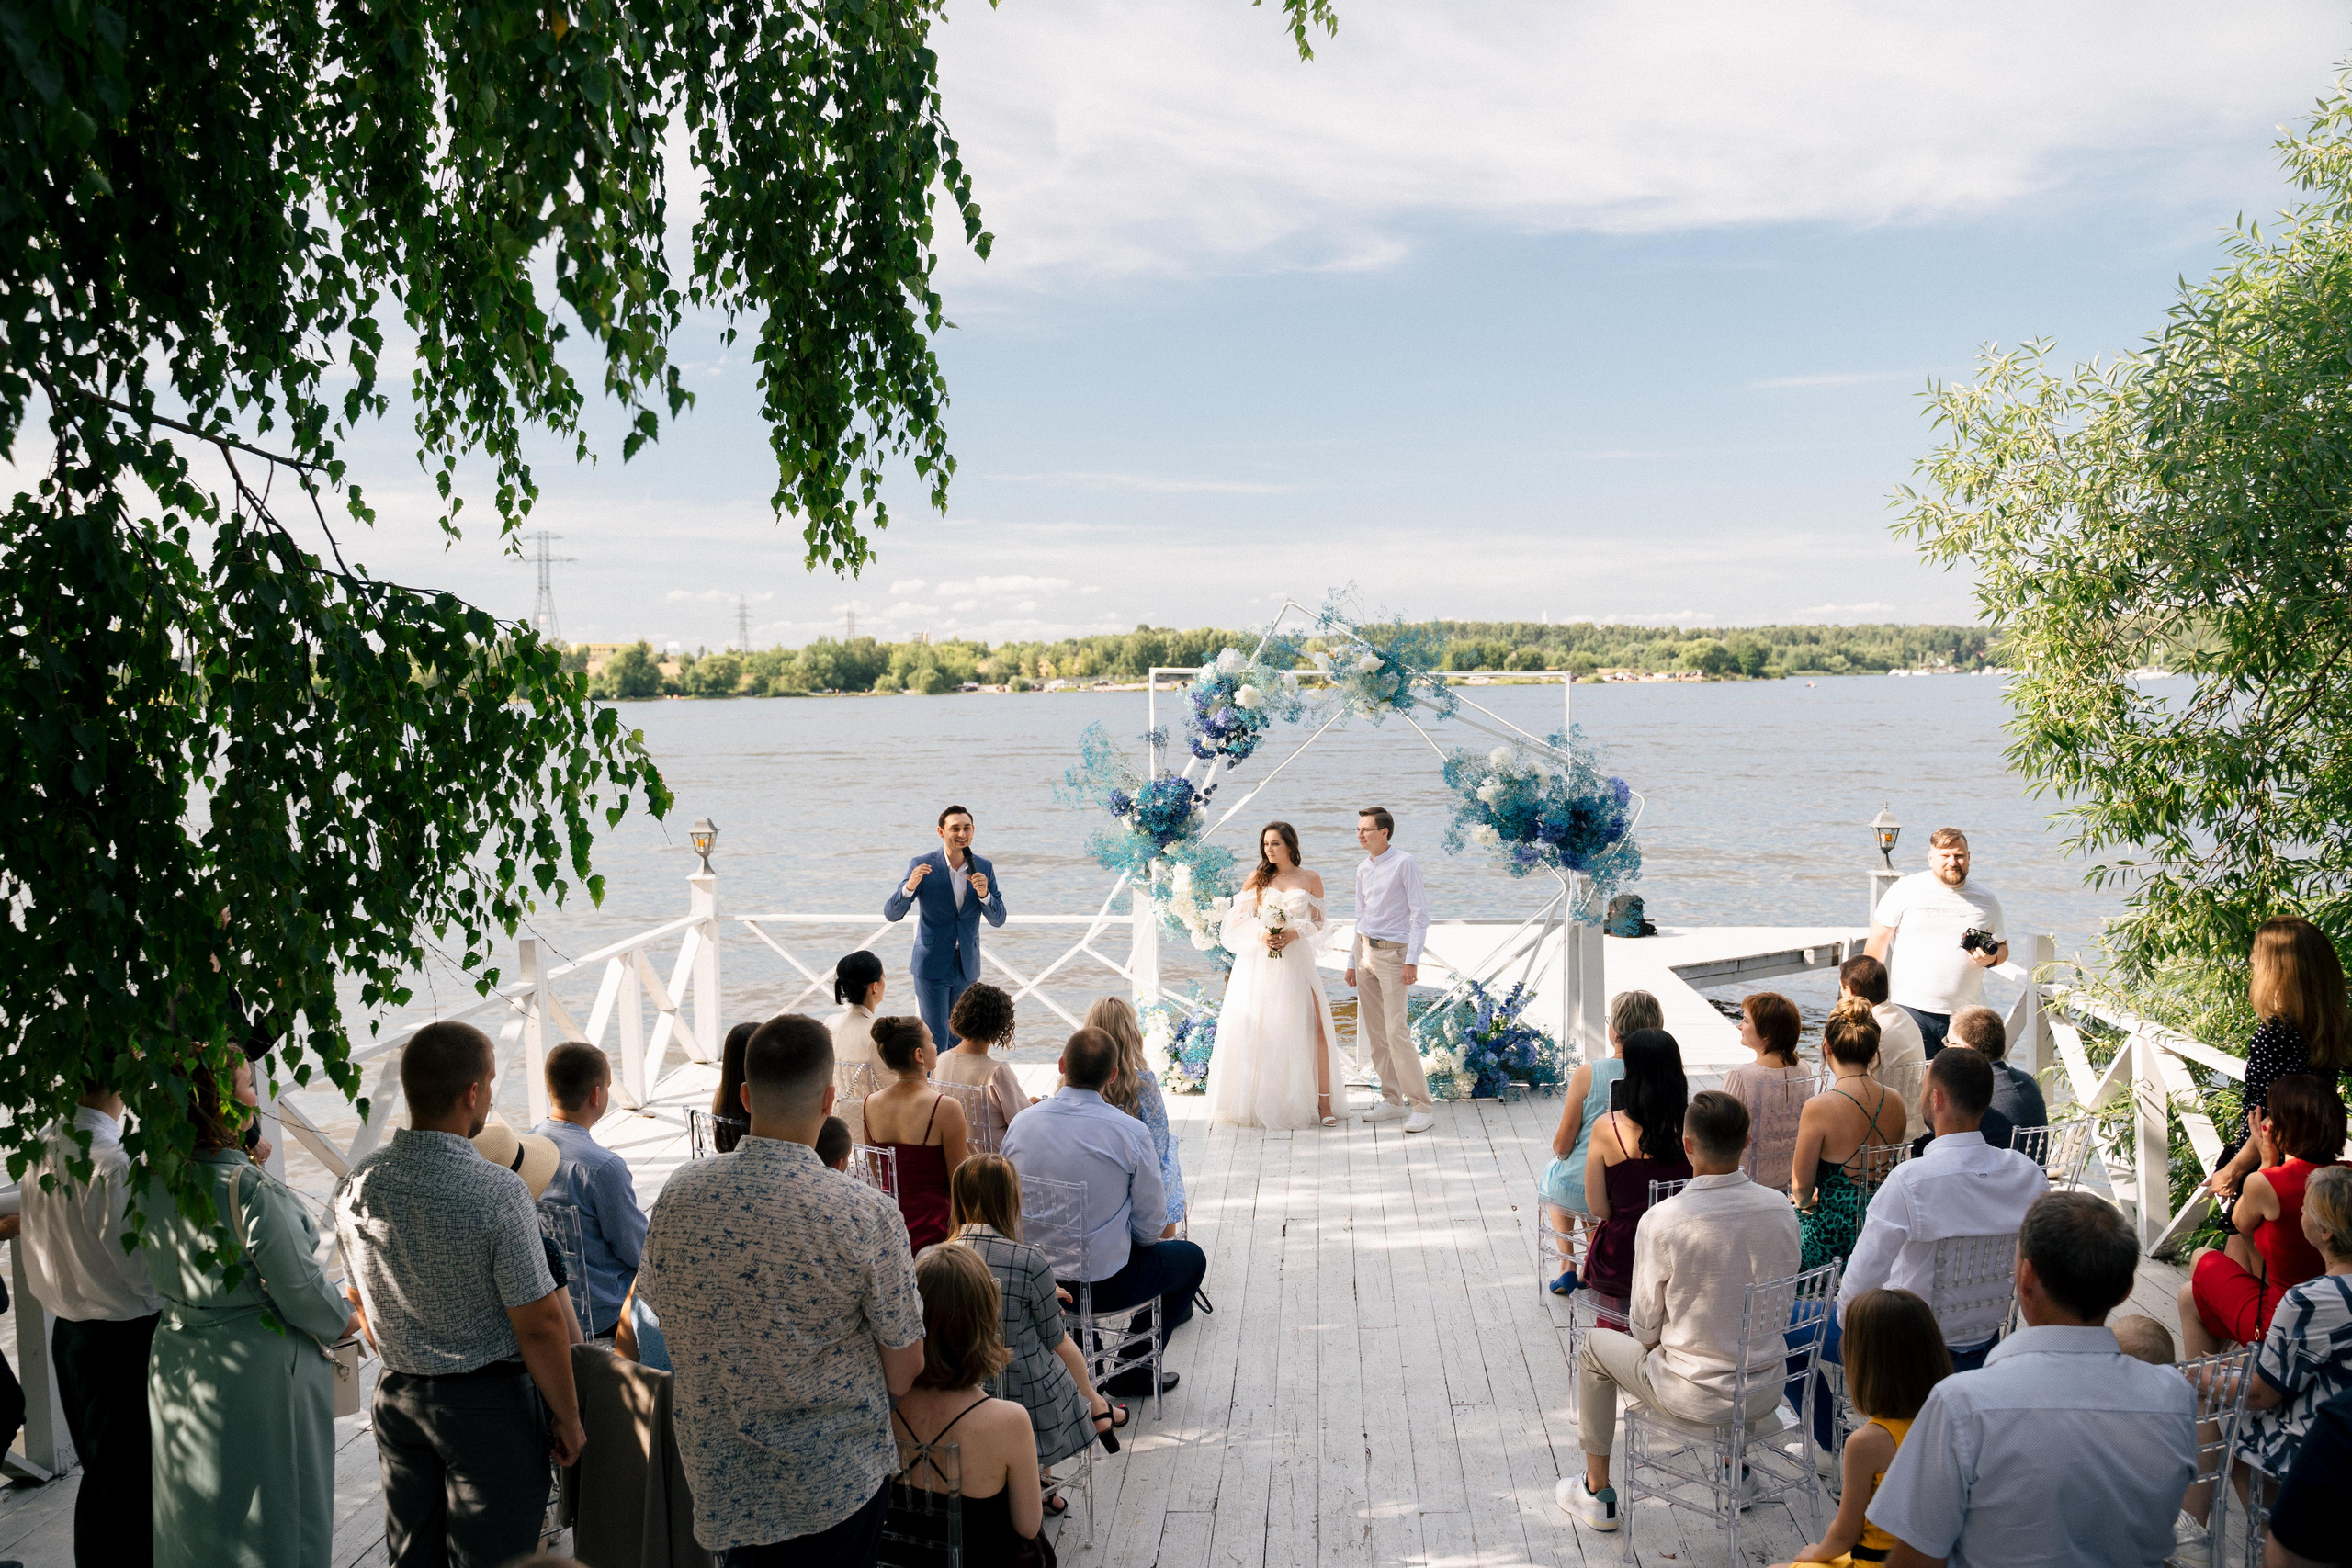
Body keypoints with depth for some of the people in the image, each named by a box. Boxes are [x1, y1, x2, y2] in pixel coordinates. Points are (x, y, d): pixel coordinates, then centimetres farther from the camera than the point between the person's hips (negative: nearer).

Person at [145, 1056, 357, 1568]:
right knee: (275, 1524, 7)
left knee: (196, 1523, 20)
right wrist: (351, 1320, 0)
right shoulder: (251, 1190, -25)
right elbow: (301, 1293, -19)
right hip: (261, 1374, -7)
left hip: (178, 1368, 7)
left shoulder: (156, 1181, -3)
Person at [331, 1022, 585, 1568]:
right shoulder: (497, 1191, -22)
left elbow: (359, 1302, 11)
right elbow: (539, 1325, -18)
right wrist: (567, 1419, -6)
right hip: (490, 1402, -6)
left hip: (398, 1396, 6)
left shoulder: (354, 1187, -3)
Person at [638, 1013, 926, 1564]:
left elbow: (657, 1303, 8)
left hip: (719, 1469, 3)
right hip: (836, 1481, -3)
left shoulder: (680, 1193, -10)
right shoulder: (866, 1216, -22)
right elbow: (905, 1368, -12)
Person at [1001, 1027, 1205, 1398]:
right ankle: (1132, 1370, 22)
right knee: (1192, 1257, 20)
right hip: (1103, 1285, -5)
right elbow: (1150, 1224, -10)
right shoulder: (1131, 1132, -18)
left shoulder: (1022, 1123, -6)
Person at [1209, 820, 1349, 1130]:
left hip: (1295, 960, -1)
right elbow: (1237, 919, 7)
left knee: (1313, 1027, -10)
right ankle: (1257, 1102, 8)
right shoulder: (1257, 878, 9)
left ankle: (1323, 1102, -4)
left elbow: (1318, 922, 6)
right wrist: (1260, 934, -11)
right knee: (1255, 1029, -1)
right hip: (1257, 962, 1)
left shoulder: (1311, 880, 6)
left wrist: (1293, 933, -12)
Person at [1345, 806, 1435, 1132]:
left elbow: (1420, 915, -12)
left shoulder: (1405, 864, -10)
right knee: (1374, 1032, 8)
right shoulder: (1363, 870, 11)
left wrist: (1412, 960, -17)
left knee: (1396, 1032, -13)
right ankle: (1392, 1100, 17)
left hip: (1393, 952, -7)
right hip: (1365, 949, 7)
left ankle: (1421, 1107, -8)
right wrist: (1352, 961, 18)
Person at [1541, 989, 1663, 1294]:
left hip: (1578, 1190, -3)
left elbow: (1562, 1145, -13)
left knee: (1553, 1174, 34)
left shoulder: (1587, 1073, -19)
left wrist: (1560, 1151, 12)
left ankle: (1567, 1268, 33)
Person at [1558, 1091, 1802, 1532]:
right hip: (1767, 1390, 5)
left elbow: (1645, 1328, -11)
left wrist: (1652, 1336, 12)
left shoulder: (1661, 1221, -23)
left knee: (1595, 1346, 22)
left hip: (1697, 1398, -4)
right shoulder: (1780, 1208, -10)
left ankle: (1596, 1492, 32)